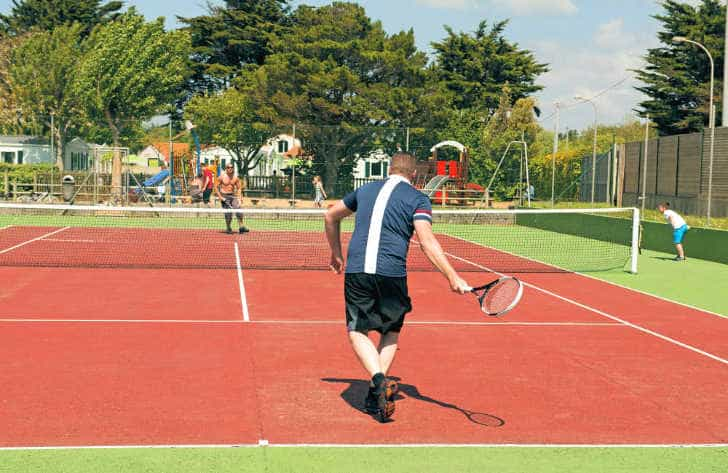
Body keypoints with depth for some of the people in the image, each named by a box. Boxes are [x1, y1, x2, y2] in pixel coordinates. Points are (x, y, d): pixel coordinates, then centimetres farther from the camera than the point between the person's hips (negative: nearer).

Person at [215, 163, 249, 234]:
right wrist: (220, 197, -10)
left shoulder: (235, 178, 6)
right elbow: (216, 187, -1)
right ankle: (228, 228, 12)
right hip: (224, 197, -3)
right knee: (228, 214, -6)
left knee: (238, 210, -14)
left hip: (233, 196, 3)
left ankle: (241, 227, -11)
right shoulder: (222, 177, -4)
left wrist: (238, 198, 1)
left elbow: (239, 188, 14)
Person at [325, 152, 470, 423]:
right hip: (392, 273, -2)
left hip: (356, 270, 2)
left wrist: (337, 254, 43)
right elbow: (427, 241, -9)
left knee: (357, 332, 10)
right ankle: (377, 393, 5)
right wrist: (453, 279, -13)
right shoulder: (417, 199, 6)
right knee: (391, 332, 18)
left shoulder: (365, 190, 20)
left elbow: (331, 216, 33)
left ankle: (379, 381, -15)